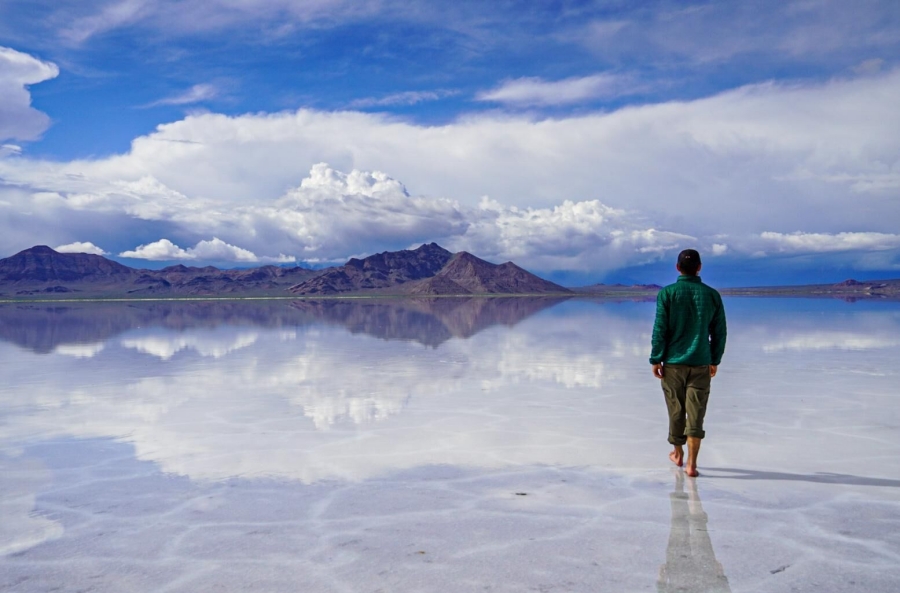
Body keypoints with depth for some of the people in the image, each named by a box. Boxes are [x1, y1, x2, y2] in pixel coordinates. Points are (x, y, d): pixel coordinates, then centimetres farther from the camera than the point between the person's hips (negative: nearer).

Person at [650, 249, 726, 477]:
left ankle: (678, 453, 32)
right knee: (696, 414, 2)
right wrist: (715, 360, 15)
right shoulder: (712, 295, 1)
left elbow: (660, 330, -9)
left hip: (673, 363, -1)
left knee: (676, 410, 14)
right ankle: (691, 464, -1)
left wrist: (655, 360, -2)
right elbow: (719, 332, 5)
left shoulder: (667, 293, -7)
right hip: (701, 364, 1)